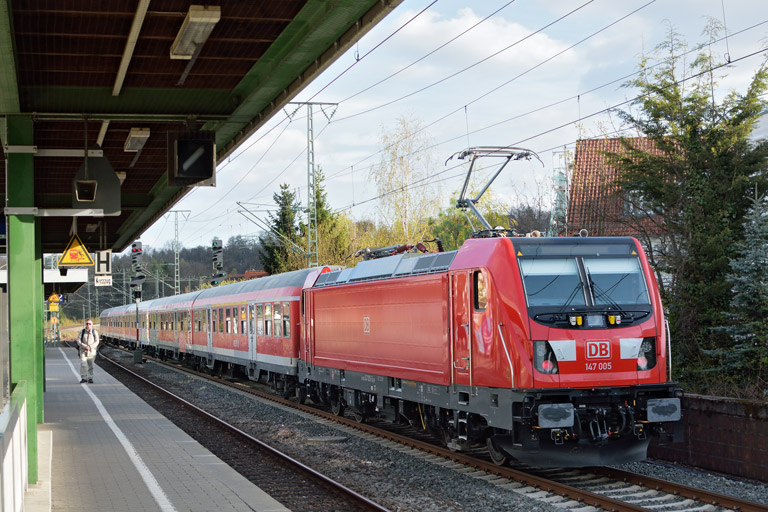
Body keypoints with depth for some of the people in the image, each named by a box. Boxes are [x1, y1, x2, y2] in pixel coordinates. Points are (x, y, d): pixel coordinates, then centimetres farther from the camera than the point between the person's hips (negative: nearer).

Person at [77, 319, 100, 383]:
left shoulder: (95, 332, 4)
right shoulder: (82, 332, 3)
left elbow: (96, 342, -1)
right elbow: (78, 341, -2)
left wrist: (90, 347, -16)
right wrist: (85, 346, -16)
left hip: (91, 351, 0)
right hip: (83, 351, 0)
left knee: (91, 365, 4)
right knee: (83, 365, -11)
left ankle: (90, 378, 13)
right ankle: (84, 378, -6)